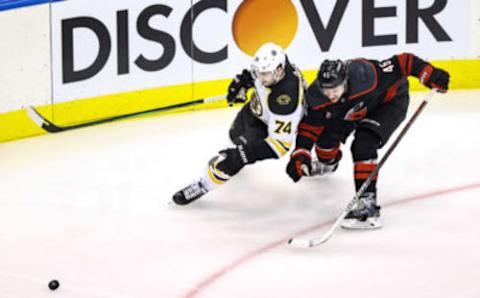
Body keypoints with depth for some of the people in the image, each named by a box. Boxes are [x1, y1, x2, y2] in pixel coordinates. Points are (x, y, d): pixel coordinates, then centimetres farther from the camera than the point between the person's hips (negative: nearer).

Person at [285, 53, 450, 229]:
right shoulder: (317, 97, -27)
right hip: (356, 109, 6)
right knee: (328, 133, 7)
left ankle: (367, 203, -25)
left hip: (390, 100, -6)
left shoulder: (365, 75, -43)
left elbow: (403, 63, -37)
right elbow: (309, 126, -14)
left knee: (364, 144, -24)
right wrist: (300, 155, -25)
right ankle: (328, 163, 45)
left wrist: (431, 76, -39)